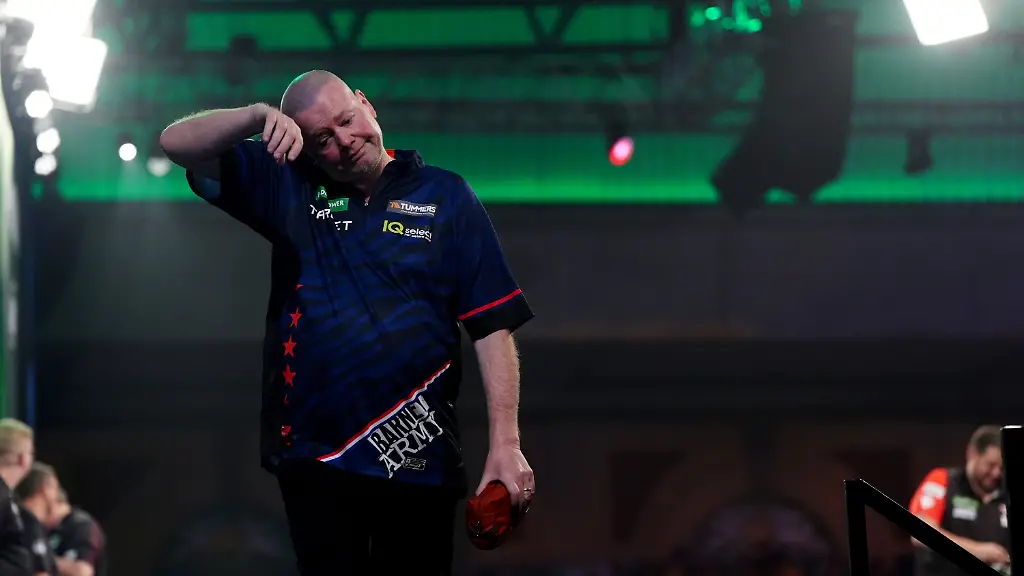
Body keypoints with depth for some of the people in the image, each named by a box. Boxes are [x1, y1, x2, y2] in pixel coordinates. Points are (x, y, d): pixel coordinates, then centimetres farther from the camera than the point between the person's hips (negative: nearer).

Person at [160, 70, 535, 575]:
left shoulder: (444, 196, 4)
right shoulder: (285, 184, 9)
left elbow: (493, 326, 0)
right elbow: (178, 144, 3)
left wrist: (505, 444, -9)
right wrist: (257, 117, -15)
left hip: (418, 458, -1)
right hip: (315, 458, 1)